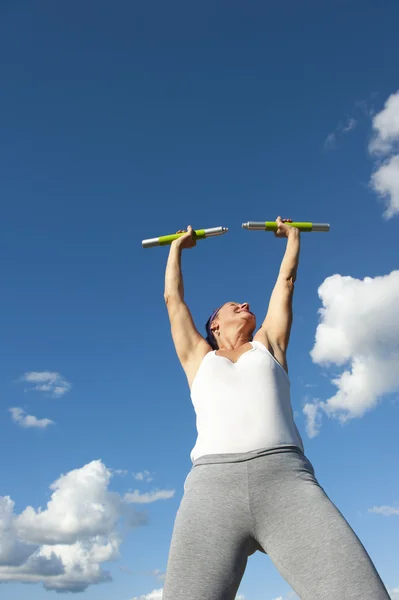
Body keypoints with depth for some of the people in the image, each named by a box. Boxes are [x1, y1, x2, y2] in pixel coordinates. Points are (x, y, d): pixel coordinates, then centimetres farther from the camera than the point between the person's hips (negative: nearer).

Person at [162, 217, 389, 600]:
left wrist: (293, 236, 55)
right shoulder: (198, 357, 30)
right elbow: (173, 297, 40)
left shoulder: (267, 347, 30)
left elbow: (285, 282, 41)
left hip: (287, 479, 0)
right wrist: (178, 246, 54)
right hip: (213, 486, 0)